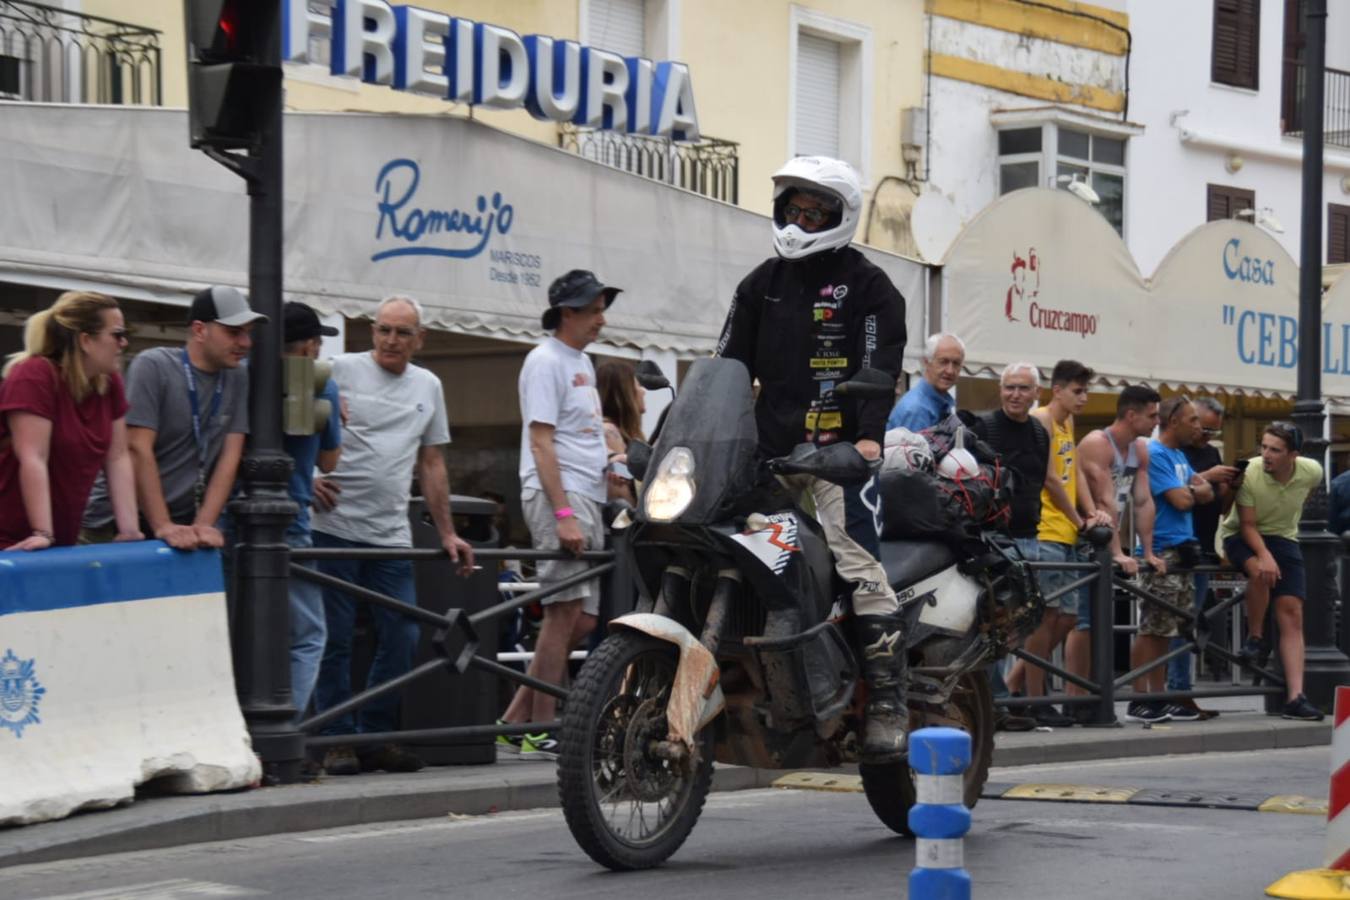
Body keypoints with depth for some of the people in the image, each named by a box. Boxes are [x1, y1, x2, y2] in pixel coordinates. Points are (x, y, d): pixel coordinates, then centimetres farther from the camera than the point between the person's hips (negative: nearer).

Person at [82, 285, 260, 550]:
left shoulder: (238, 378, 3)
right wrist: (162, 527, -20)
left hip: (187, 521, 3)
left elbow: (229, 457, -1)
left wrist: (204, 525, -12)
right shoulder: (153, 367, -8)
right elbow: (138, 450, -15)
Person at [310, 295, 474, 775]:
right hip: (335, 527, -4)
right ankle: (338, 739, 6)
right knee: (335, 639, -1)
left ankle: (376, 737, 12)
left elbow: (432, 464, 19)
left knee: (402, 638, 1)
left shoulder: (427, 386, 15)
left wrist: (447, 533, 16)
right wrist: (306, 479, -10)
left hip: (391, 536, 4)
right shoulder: (340, 370, 0)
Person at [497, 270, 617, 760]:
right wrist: (563, 513, -22)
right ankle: (541, 730, -6)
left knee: (582, 619, 6)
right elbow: (541, 442, -15)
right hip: (557, 496, -9)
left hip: (586, 498, 9)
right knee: (565, 611, -11)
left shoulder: (582, 362, 21)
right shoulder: (546, 361, -8)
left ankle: (516, 719, 10)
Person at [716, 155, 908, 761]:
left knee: (859, 564, -18)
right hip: (769, 449, 6)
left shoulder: (866, 285, 4)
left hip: (838, 451, -6)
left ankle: (887, 704, -19)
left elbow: (879, 366, -7)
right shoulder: (763, 283, 20)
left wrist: (869, 435, -21)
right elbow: (730, 364, 19)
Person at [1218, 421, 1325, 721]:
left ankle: (1295, 697, -10)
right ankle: (1254, 638, -12)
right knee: (1261, 570, -37)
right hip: (1242, 536, -3)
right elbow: (1248, 525, -21)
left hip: (1284, 538, 3)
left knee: (1292, 615, -8)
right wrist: (1264, 554, -38)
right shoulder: (1248, 473, -26)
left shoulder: (1312, 471, -14)